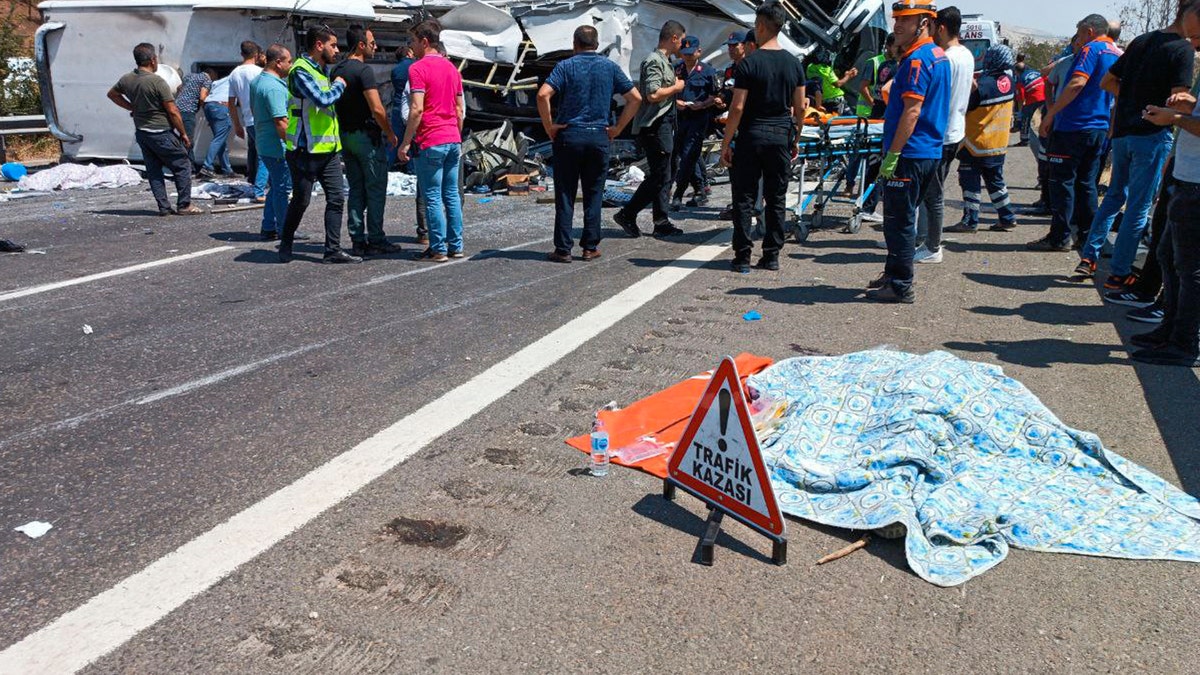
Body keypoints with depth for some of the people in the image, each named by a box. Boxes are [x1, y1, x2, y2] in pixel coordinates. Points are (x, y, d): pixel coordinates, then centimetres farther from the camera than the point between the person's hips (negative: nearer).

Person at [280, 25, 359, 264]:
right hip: (306, 150, -8)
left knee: (336, 197, 2)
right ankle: (285, 244, 23)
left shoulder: (323, 70, 16)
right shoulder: (301, 70, -13)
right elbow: (323, 99, -24)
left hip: (329, 148, 8)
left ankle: (333, 251, 5)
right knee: (301, 200, 3)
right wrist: (339, 85, -9)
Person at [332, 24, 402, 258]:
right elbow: (377, 109, -20)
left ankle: (358, 241, 12)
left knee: (355, 190, 11)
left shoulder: (336, 70, 11)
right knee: (375, 190, -1)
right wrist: (390, 134, -8)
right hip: (367, 136, -8)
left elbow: (334, 103, 16)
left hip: (345, 136, 8)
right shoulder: (364, 70, -14)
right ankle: (376, 241, 1)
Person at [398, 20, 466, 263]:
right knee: (452, 195, 11)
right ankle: (456, 245, 15)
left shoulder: (418, 69, -9)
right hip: (453, 141, 7)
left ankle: (438, 250, 0)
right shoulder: (452, 68, 14)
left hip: (430, 142, -7)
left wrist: (406, 142, -13)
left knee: (432, 197, -2)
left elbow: (417, 109, -17)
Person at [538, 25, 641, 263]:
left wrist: (549, 126, -6)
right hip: (599, 137, 2)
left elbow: (543, 95, -16)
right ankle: (590, 247, 12)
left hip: (569, 136, -2)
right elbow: (635, 98, 3)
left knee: (565, 195, 4)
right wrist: (617, 128, 6)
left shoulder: (565, 66, -1)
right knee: (593, 195, 10)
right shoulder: (610, 67, 6)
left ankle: (563, 249, 4)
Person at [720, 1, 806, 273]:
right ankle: (772, 255, 13)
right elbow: (799, 108, 7)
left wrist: (726, 143, -6)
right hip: (781, 137, 4)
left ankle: (742, 256, 2)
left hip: (752, 136, -4)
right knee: (777, 199, 9)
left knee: (744, 198, 2)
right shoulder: (794, 64, 5)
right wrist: (795, 140, 18)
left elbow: (737, 108, -12)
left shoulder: (749, 63, -9)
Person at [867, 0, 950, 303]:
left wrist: (892, 155, -21)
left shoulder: (917, 59, -16)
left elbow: (912, 111, -22)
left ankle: (901, 287, 3)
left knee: (899, 221, -3)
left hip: (910, 155, -10)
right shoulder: (939, 55, 15)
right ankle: (893, 275, 29)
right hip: (932, 152, 10)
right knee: (903, 219, 18)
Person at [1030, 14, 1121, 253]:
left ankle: (1059, 237, -3)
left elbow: (1077, 83, -23)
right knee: (1086, 183, 13)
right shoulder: (1117, 55, 17)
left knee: (1062, 181, -4)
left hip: (1074, 126, -8)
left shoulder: (1092, 49, -9)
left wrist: (1050, 114, -22)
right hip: (1099, 128, 8)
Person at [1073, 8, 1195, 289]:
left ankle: (1088, 257, 17)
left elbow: (1107, 82, 16)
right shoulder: (1183, 50, -11)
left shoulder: (1141, 41, 11)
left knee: (1115, 195, 19)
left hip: (1122, 131, 7)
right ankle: (1119, 273, 5)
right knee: (1140, 207, 1)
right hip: (1153, 134, -7)